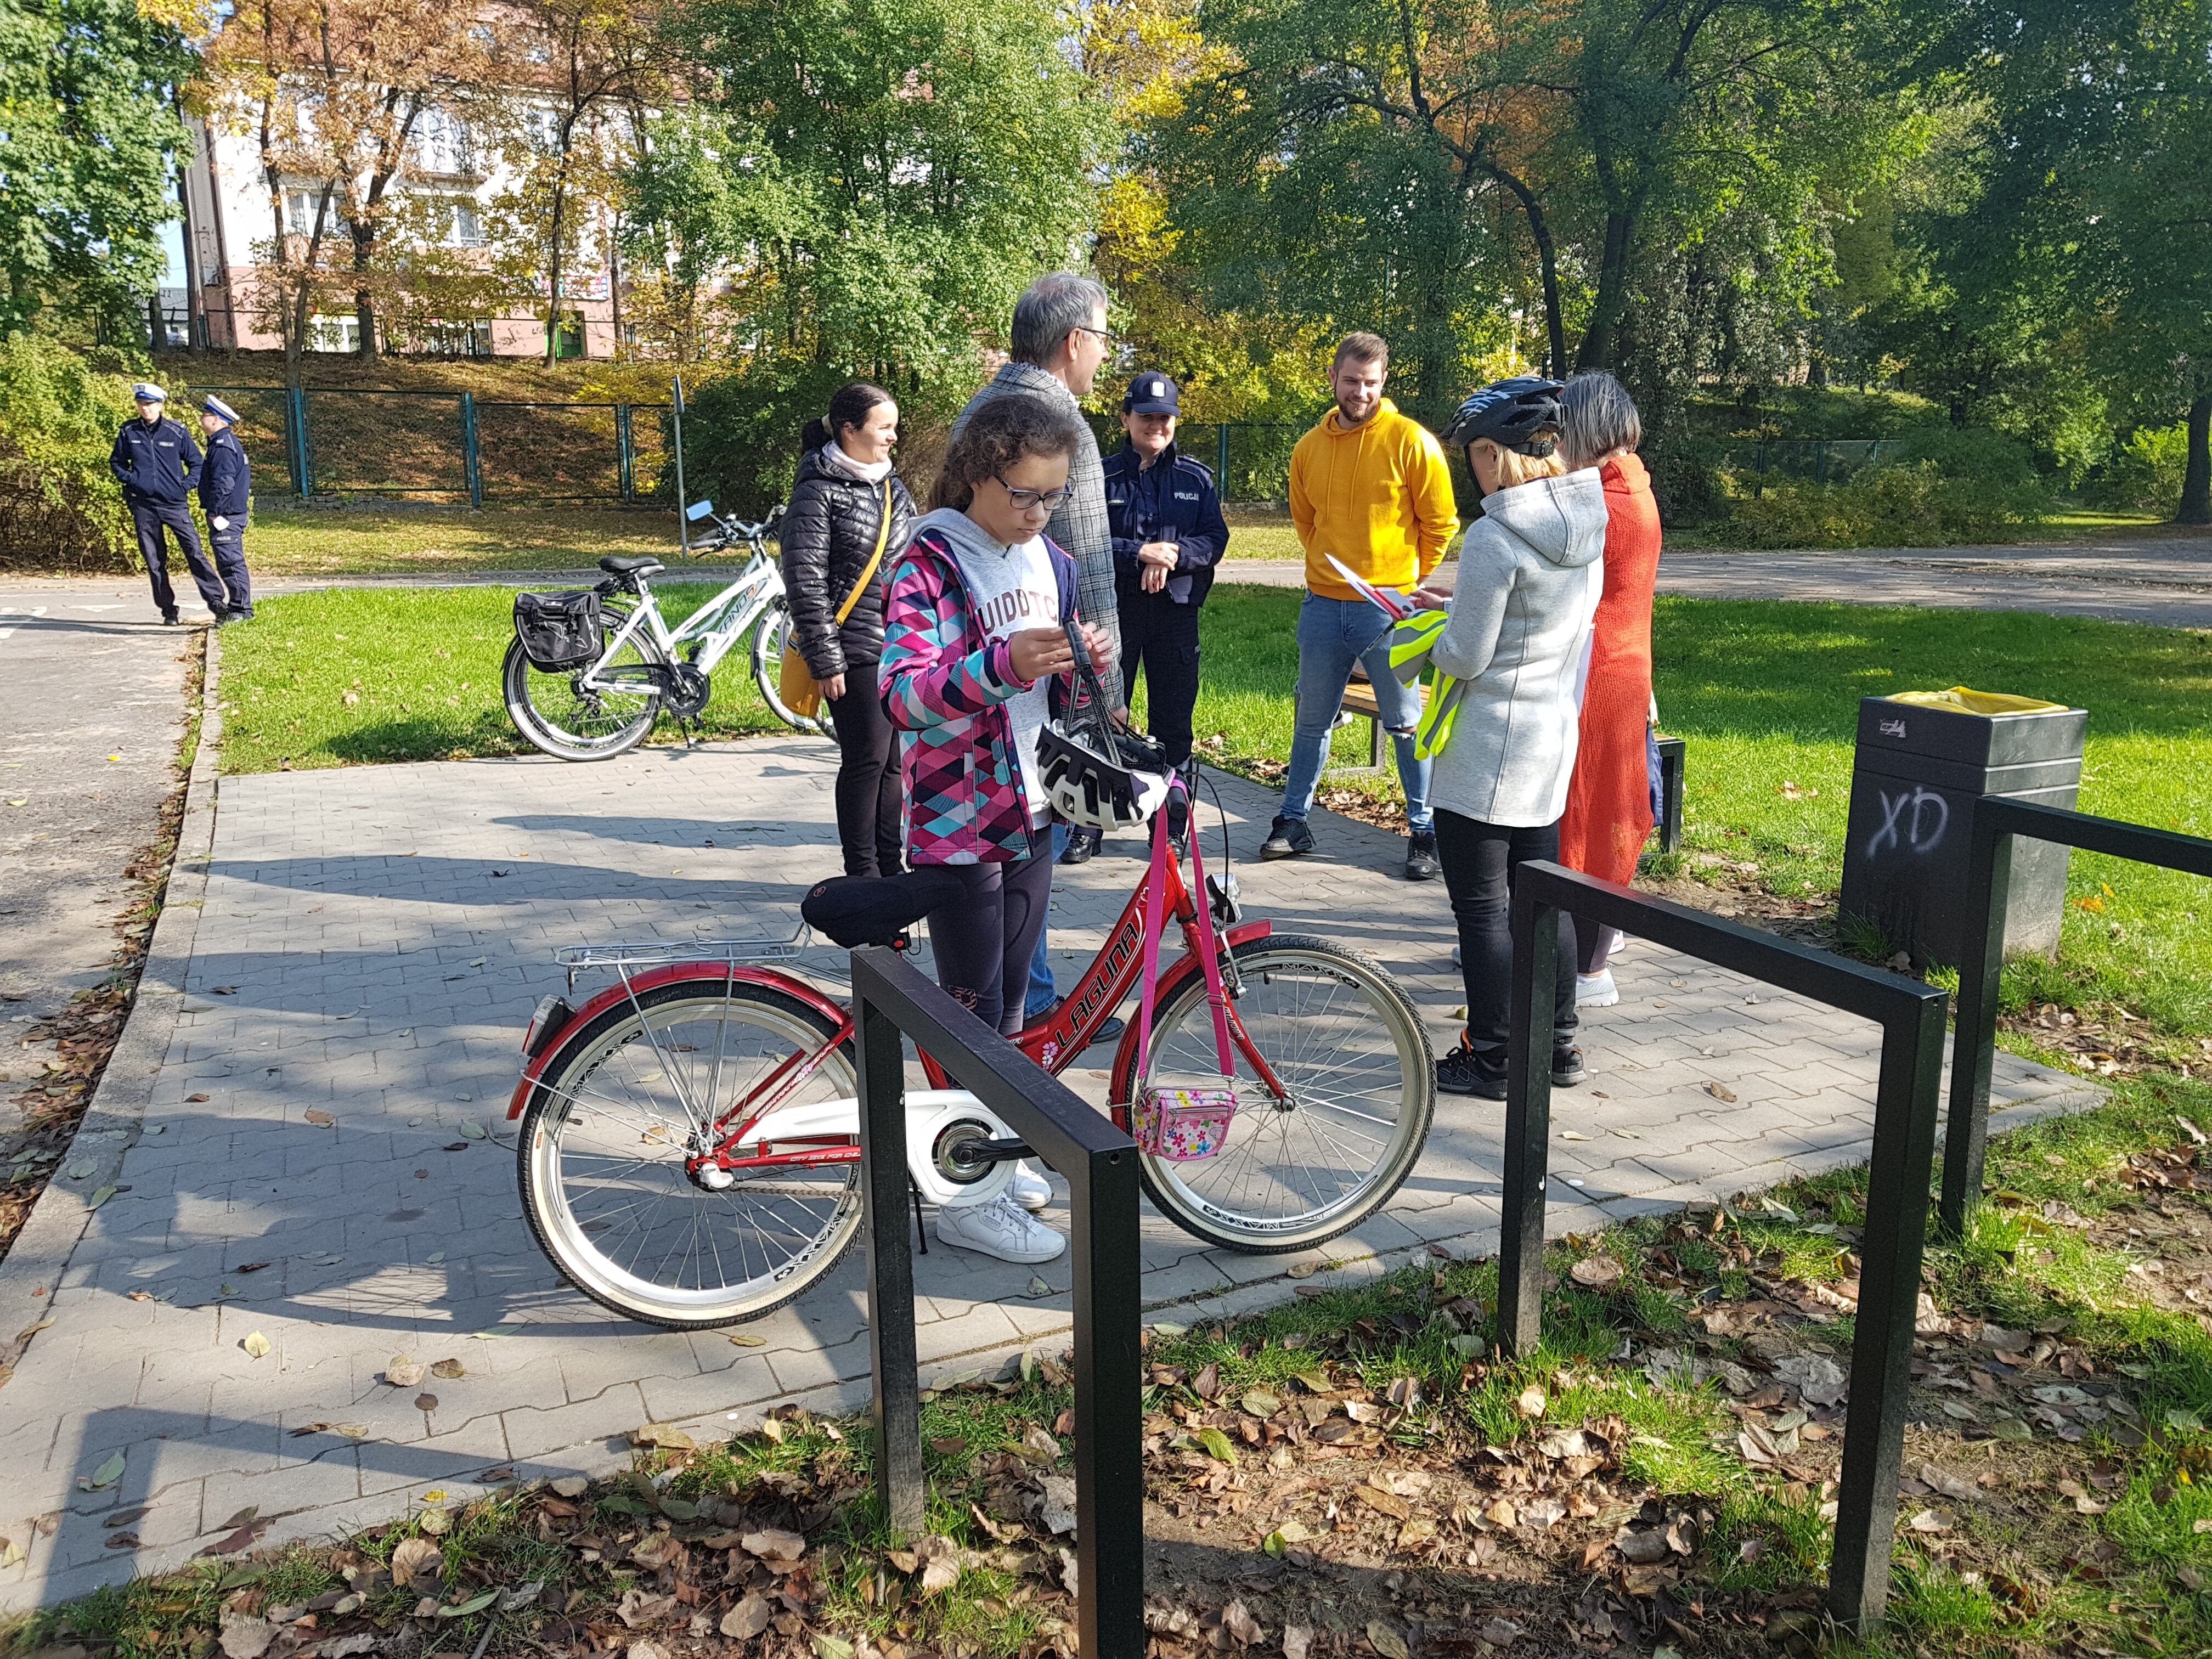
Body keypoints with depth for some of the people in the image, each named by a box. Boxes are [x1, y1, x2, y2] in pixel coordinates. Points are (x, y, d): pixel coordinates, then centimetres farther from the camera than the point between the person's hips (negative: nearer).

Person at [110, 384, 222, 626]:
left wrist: (185, 487, -3)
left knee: (194, 552, -10)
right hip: (143, 505, 2)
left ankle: (217, 601, -6)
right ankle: (168, 609, 14)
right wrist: (129, 479, 2)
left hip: (174, 503, -2)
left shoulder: (177, 431, 0)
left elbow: (196, 463, 8)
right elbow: (116, 462, 19)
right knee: (154, 561, 6)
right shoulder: (129, 432, 6)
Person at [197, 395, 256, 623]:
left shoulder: (223, 447, -16)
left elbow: (223, 484, -23)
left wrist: (215, 513, -20)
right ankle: (239, 607, 18)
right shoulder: (229, 443, 18)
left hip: (226, 516, -11)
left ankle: (241, 608, -5)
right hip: (235, 511, 11)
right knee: (231, 562, 13)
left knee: (230, 561, -8)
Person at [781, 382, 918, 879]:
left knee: (897, 761, 9)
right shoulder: (819, 493, -8)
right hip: (856, 653, -7)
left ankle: (890, 866, 20)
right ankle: (862, 873, 10)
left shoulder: (892, 488, 14)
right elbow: (806, 582, -12)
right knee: (867, 758, -2)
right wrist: (825, 660, -15)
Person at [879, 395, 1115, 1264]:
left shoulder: (1052, 565, 7)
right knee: (973, 1007, 0)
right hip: (956, 819, -6)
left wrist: (1088, 665, -9)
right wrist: (1001, 664, -41)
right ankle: (964, 1194, 13)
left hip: (1032, 811, 6)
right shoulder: (928, 566, -13)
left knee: (1010, 997, 15)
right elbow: (902, 695, -25)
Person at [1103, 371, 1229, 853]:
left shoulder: (1196, 478, 8)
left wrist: (1173, 554, -16)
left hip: (1176, 611, 2)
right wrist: (1140, 553, -17)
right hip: (1115, 609, -1)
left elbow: (1216, 538, 1)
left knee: (1173, 723, 6)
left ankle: (1172, 826, 15)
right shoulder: (1105, 475, 2)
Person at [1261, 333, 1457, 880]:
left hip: (1390, 609, -4)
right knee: (1312, 720, 13)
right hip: (1323, 605, 5)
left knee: (1408, 723, 1)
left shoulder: (1411, 441, -7)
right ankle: (1293, 822, 24)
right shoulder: (1310, 447, 7)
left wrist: (1408, 582, 3)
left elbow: (1441, 523, -1)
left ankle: (1425, 832, 11)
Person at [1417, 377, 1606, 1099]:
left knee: (1482, 907, 3)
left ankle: (1490, 1060, 13)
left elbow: (1465, 659, -18)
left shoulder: (1495, 538, -21)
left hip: (1486, 753, -8)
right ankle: (1558, 1044, 28)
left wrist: (1431, 635, 2)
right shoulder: (1586, 522, 4)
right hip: (1555, 739, 8)